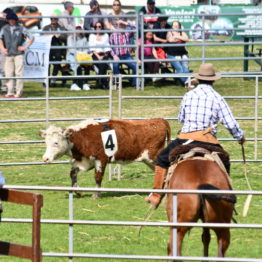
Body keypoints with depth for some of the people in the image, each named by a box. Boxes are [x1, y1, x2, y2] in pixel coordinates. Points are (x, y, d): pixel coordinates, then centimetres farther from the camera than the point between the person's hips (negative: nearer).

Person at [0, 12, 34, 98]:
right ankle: (10, 92, 7)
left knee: (19, 73, -7)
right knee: (8, 73, 1)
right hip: (8, 54, 3)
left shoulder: (21, 28, 2)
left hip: (18, 54, -3)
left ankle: (18, 92, -4)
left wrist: (25, 47, -1)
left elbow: (31, 38, 7)